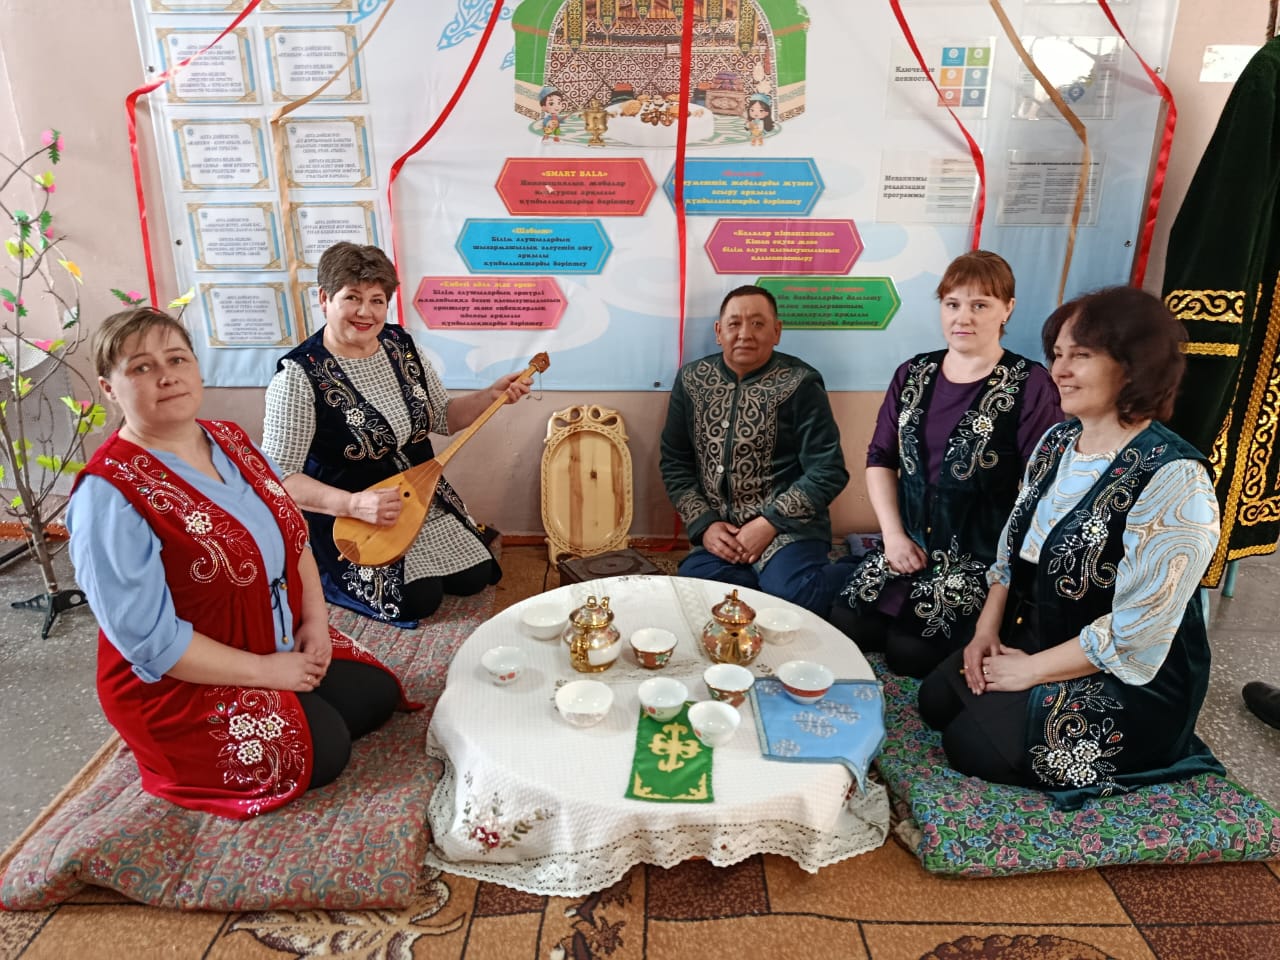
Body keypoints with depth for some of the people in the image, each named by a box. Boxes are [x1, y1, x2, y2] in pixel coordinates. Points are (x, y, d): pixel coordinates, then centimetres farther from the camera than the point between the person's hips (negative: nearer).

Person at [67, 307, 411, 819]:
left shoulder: (231, 441, 0)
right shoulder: (110, 492, -24)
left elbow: (293, 534, 7)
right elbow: (148, 637, -25)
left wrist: (315, 620, -6)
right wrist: (263, 670, -21)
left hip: (286, 643, 7)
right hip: (183, 685, -7)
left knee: (376, 694, 4)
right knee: (322, 750, -16)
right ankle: (181, 753, 8)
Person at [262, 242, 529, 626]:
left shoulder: (401, 345, -3)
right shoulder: (299, 375, -21)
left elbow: (443, 417, 9)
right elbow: (278, 476, -22)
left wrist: (492, 395, -7)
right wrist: (354, 504, -34)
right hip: (346, 518, -6)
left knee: (475, 577, 0)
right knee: (420, 599, -14)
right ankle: (338, 578, 15)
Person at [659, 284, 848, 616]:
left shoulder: (799, 384, -4)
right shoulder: (691, 379, 8)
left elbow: (827, 471, -7)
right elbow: (674, 463, 10)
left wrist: (769, 524, -14)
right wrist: (704, 525, -3)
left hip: (787, 528, -4)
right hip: (718, 533, 5)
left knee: (791, 594, -32)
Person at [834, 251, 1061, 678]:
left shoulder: (1030, 386, -9)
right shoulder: (913, 374, 8)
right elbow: (880, 459, 10)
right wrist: (893, 535, -1)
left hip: (983, 559, -4)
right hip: (909, 547, 5)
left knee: (910, 653, -18)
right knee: (843, 630, -11)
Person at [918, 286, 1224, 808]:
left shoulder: (1173, 479, -26)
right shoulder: (1056, 441, 0)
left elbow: (1134, 637, -26)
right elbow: (1014, 546, 9)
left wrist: (1029, 671, -17)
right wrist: (986, 631, -2)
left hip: (1127, 679, -7)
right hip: (1034, 636, 7)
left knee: (971, 744, -10)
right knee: (936, 698, -1)